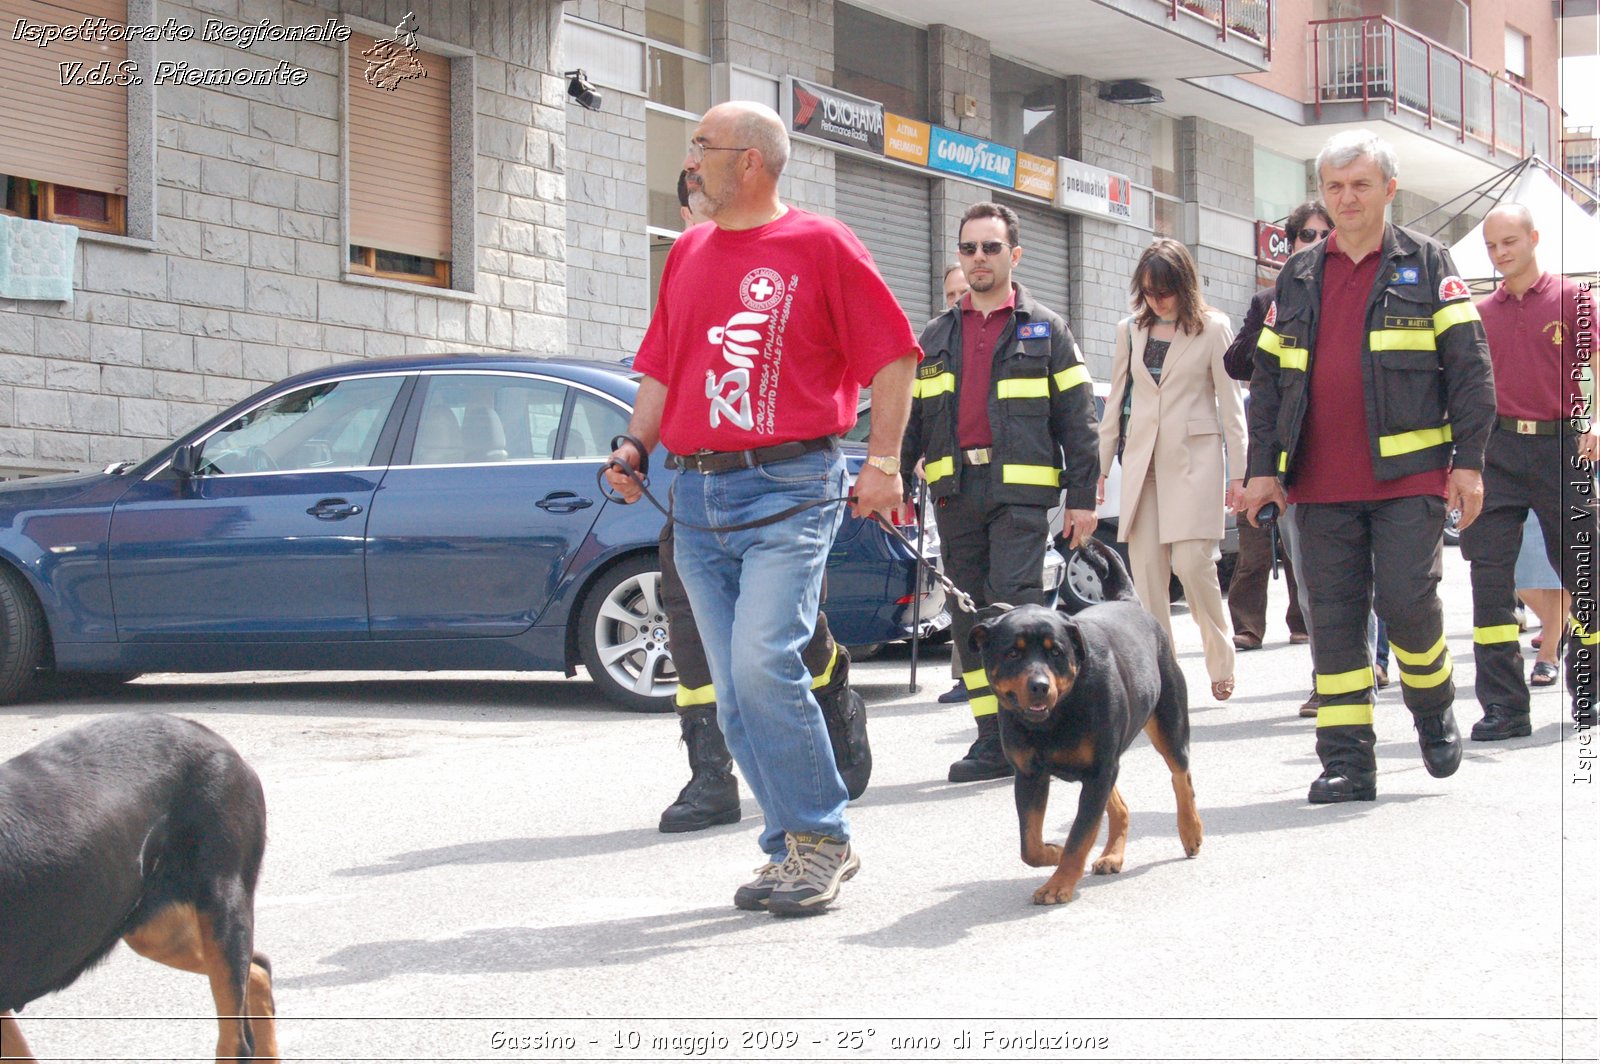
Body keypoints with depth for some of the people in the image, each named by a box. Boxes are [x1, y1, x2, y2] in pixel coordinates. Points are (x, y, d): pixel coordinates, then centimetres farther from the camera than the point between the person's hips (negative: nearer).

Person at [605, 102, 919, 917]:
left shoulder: (819, 246, -2)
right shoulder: (687, 254, 17)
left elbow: (893, 357, -1)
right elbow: (661, 368, 21)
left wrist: (882, 463, -8)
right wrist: (635, 445, 6)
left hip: (789, 489, -6)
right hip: (697, 497, 7)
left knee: (763, 660, -19)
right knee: (735, 692, 4)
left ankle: (821, 837, -4)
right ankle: (791, 847, 14)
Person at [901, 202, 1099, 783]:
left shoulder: (1045, 330, 6)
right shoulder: (936, 336, 17)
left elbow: (1076, 418, 4)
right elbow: (910, 417, 17)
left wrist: (1082, 497, -2)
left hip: (1021, 492, -4)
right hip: (954, 493, 5)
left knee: (1012, 604, -14)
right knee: (969, 617, 4)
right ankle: (992, 737, 9)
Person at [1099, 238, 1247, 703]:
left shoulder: (1211, 328, 1)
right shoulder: (1130, 330, 11)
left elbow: (1231, 403, 1)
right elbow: (1116, 400, 15)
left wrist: (1238, 471, -3)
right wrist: (1101, 467, 11)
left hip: (1194, 457, -4)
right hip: (1142, 460, 4)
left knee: (1192, 562, -12)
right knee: (1146, 571, -1)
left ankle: (1221, 663, 7)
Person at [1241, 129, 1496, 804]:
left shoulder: (1427, 265, 5)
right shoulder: (1297, 278, 14)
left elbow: (1469, 366, 1)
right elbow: (1267, 377, 15)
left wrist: (1468, 460, -6)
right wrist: (1263, 466, 6)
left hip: (1408, 473, -3)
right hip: (1321, 483, 3)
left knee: (1406, 599, -10)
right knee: (1332, 616, 2)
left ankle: (1434, 708, 19)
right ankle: (1346, 760, 6)